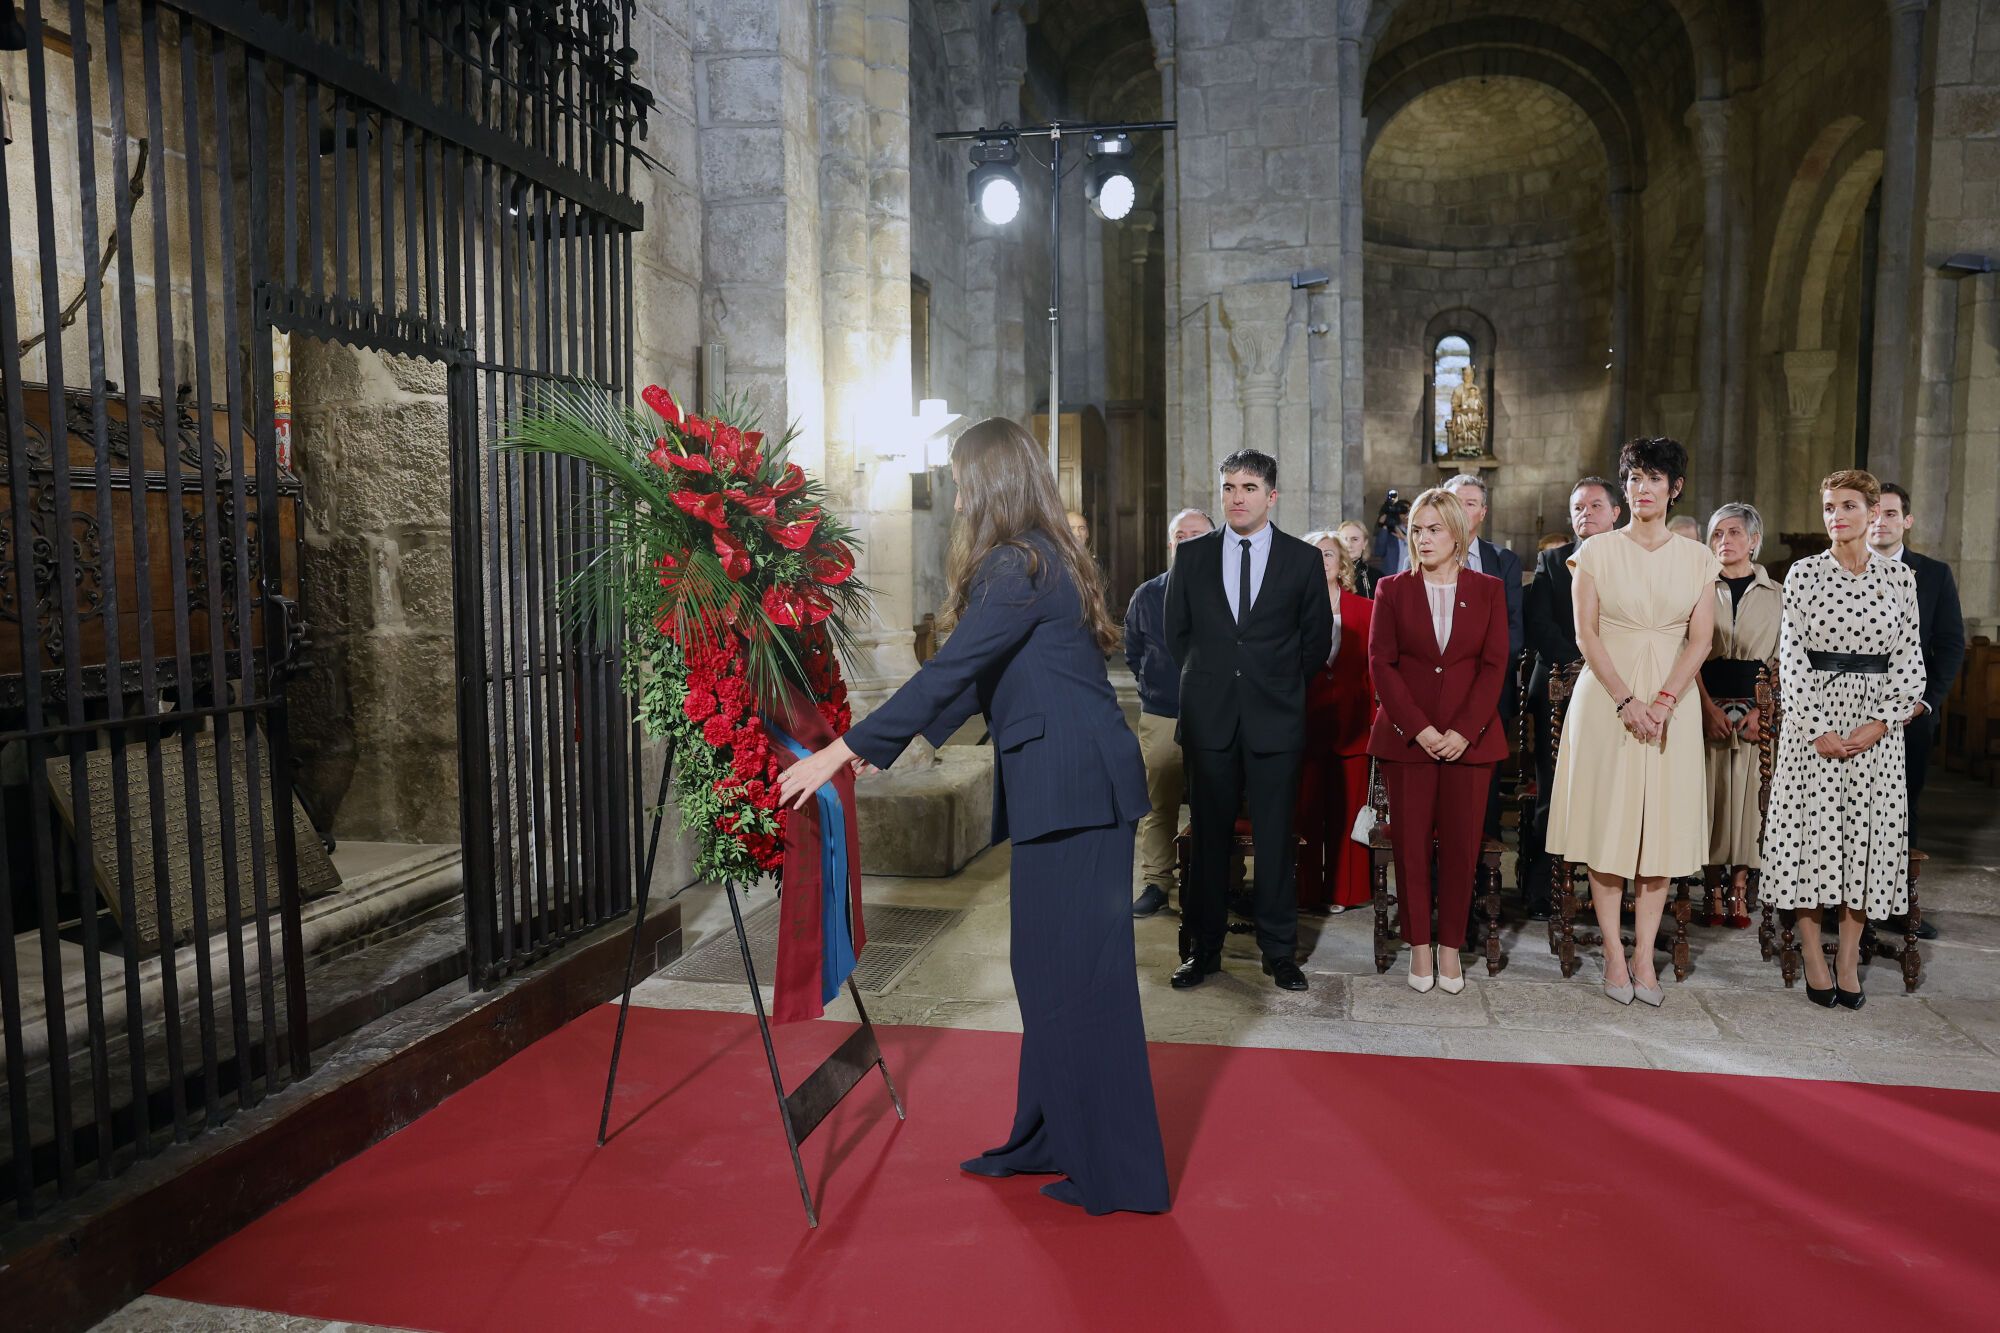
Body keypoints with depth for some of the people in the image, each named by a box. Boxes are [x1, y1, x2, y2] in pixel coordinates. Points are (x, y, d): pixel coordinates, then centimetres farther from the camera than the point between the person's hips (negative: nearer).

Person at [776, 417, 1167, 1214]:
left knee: (1079, 973, -2)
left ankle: (1116, 1175, 10)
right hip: (1066, 786, 10)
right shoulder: (1045, 559, 17)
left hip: (1075, 788, -10)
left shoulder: (1017, 567, -13)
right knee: (1049, 969, 15)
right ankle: (1049, 1141, 28)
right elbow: (975, 677, 21)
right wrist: (884, 743, 22)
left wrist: (843, 751, -16)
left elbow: (948, 672, -19)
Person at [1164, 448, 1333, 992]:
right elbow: (1176, 632, 14)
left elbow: (1317, 638, 10)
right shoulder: (1191, 556, 6)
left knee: (1276, 839, 4)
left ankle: (1279, 951, 16)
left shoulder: (1303, 559, 3)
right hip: (1208, 717, 1)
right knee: (1208, 836, 6)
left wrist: (1279, 685, 11)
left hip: (1275, 718, -1)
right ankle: (1203, 948, 16)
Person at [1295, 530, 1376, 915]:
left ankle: (1344, 890, 16)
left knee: (1346, 809, 5)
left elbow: (1375, 669, 6)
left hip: (1351, 721, 1)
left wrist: (1375, 718, -2)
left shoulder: (1365, 610, 7)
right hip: (1304, 721, 0)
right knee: (1303, 809, 2)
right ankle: (1305, 890, 12)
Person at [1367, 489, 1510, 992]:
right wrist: (1418, 727, -11)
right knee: (1410, 844, 2)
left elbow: (1494, 664, 0)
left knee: (1461, 845, 2)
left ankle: (1451, 946, 14)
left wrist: (1464, 731, -11)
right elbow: (1380, 663, -1)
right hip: (1407, 737, 0)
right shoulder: (1393, 590, 4)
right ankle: (1419, 945, 13)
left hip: (1469, 737, 0)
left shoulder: (1488, 590, 6)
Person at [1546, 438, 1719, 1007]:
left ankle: (1645, 957, 10)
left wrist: (1664, 700, -13)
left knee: (1662, 824, 3)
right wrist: (1626, 700, -14)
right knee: (1608, 822, 0)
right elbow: (1586, 632, -4)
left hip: (1671, 700, 2)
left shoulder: (1698, 558, 7)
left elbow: (1700, 639, 2)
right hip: (1606, 697, -2)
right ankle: (1614, 955, 8)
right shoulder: (1597, 550, 2)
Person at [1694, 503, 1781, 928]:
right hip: (1707, 706, 0)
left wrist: (1761, 712, -10)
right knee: (1711, 794, -1)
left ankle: (1739, 890, 8)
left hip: (1758, 709, 1)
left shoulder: (1776, 595, 8)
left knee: (1748, 794, 1)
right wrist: (1708, 708, -12)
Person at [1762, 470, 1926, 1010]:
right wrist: (1817, 730, -11)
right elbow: (1791, 657, -3)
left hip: (1876, 722, 1)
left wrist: (1880, 723, -10)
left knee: (1866, 832, 3)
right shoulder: (1804, 573, 1)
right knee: (1810, 828, -1)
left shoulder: (1900, 577, 5)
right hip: (1813, 718, -1)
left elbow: (1910, 661, 4)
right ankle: (1813, 956, 10)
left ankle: (1848, 958, 13)